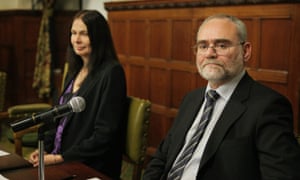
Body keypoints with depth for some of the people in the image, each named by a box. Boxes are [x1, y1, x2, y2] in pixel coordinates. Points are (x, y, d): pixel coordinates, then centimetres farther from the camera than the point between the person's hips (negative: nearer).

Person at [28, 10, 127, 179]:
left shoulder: (111, 73, -13)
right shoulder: (75, 71, 11)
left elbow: (105, 134, -17)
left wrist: (61, 158, -14)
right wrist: (44, 148, 2)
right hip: (60, 158, 7)